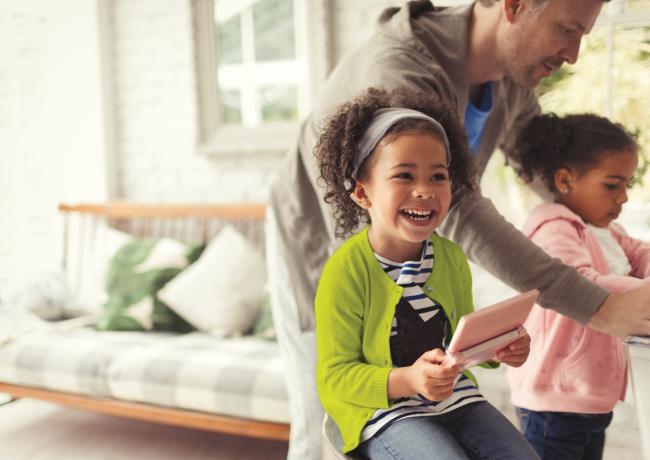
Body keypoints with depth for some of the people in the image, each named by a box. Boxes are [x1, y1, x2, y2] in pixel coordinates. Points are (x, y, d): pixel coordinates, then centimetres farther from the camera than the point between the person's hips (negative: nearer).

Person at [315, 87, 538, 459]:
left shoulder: (452, 257, 1)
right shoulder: (346, 272, -19)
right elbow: (334, 378, -15)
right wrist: (407, 381, -28)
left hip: (455, 398, 6)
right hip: (383, 411, -6)